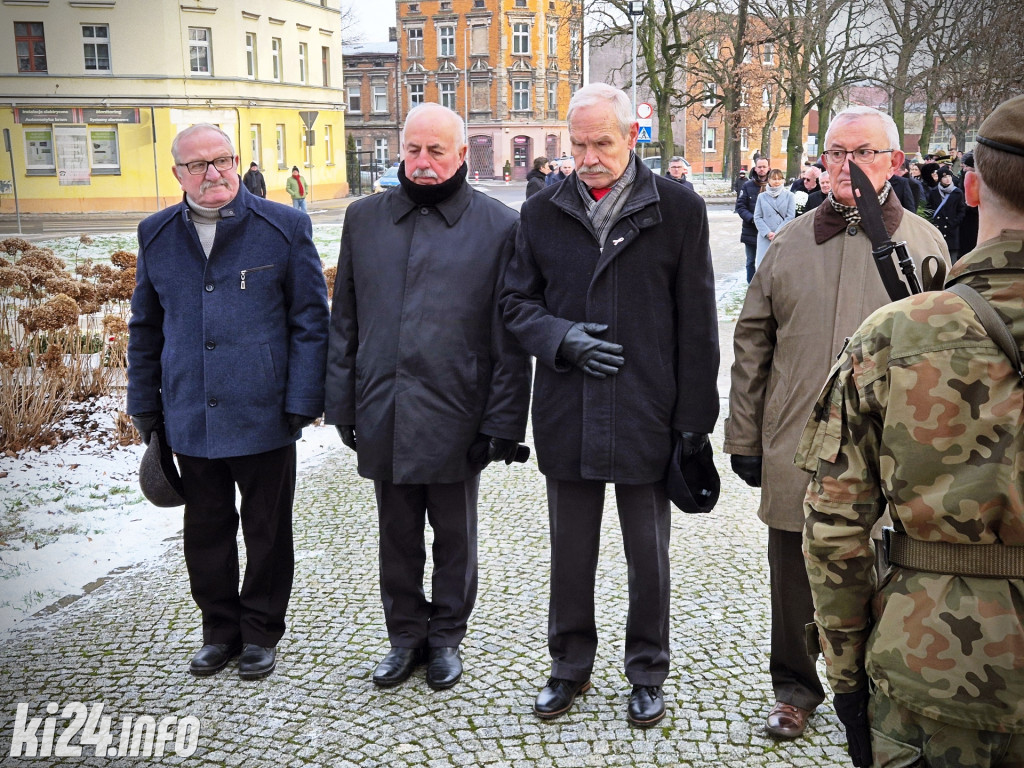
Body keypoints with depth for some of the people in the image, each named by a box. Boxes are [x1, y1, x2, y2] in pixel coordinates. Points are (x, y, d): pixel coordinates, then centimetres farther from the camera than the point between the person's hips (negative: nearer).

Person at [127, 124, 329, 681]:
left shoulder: (284, 227, -4)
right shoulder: (156, 235, 7)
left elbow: (310, 321, -3)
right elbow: (145, 327, 13)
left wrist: (301, 402, -9)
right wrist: (145, 407, 10)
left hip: (263, 416, -3)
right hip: (190, 419, 3)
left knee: (267, 530, 10)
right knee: (205, 529, 13)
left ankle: (261, 632, 28)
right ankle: (220, 629, 31)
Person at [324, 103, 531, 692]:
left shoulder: (500, 226, -4)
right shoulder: (364, 218, 7)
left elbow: (509, 338, -5)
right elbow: (345, 322, 10)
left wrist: (502, 422, -9)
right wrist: (343, 402, 6)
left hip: (456, 416, -3)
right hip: (383, 415, 3)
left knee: (455, 537, 13)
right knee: (397, 535, 15)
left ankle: (446, 637, 32)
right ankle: (405, 636, 32)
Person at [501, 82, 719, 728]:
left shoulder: (679, 208, -4)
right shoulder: (543, 211, 3)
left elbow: (696, 323, -3)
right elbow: (517, 301, 10)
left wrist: (694, 417, -4)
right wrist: (560, 337, -10)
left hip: (647, 415, -2)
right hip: (566, 415, 2)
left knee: (649, 558, 12)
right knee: (570, 553, 15)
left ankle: (648, 674, 31)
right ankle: (570, 667, 34)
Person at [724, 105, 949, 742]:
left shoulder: (926, 242, 3)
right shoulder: (791, 242, 6)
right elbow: (752, 343, 7)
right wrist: (744, 438, 5)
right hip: (795, 453, 1)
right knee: (795, 581, 12)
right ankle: (797, 690, 33)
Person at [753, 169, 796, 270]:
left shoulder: (790, 196, 5)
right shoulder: (762, 197, 10)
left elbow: (790, 217, 0)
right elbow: (757, 217, 5)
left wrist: (777, 234, -9)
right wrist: (767, 233, -8)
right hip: (765, 238, 1)